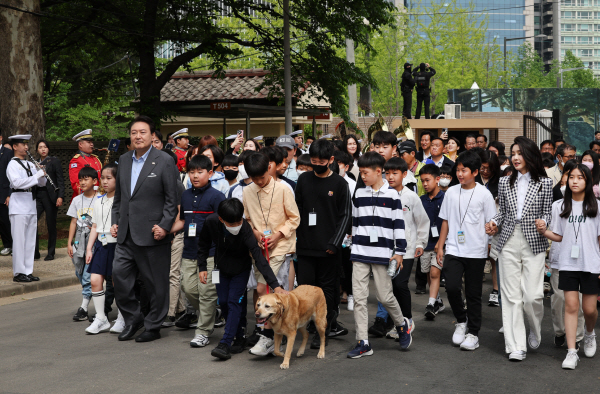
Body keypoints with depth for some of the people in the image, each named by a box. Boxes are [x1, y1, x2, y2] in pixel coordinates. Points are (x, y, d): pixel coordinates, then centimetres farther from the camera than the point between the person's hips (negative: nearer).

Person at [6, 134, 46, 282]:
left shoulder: (30, 165, 14)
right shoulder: (12, 164, -7)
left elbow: (42, 183, 14)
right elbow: (17, 182, -22)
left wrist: (42, 173, -6)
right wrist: (37, 175, -21)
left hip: (31, 205, 7)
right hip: (18, 206, -7)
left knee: (30, 240, 8)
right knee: (19, 240, -5)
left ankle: (28, 271, 14)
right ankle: (18, 273, 0)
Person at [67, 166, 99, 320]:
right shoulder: (77, 200, 11)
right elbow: (74, 222, 13)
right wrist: (69, 243, 10)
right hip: (79, 242, 6)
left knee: (88, 275, -9)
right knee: (80, 274, 6)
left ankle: (84, 307, -6)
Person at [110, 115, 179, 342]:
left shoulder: (165, 161, -5)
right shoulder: (124, 161, 14)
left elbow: (172, 199, -7)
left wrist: (164, 226, -15)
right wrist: (115, 222, 12)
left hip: (152, 234, -6)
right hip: (126, 234, 6)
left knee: (156, 284, 3)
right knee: (119, 274, 3)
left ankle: (153, 326, 17)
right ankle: (132, 319, 21)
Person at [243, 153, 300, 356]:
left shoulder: (283, 189, -7)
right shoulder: (248, 192, 6)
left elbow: (294, 218, -2)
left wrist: (277, 235, -13)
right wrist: (255, 232, -4)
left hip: (279, 245, -5)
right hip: (258, 246, 5)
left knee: (262, 288, -15)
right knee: (264, 291, 10)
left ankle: (267, 337, -11)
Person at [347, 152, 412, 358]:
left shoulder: (392, 195, -3)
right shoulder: (359, 194, 9)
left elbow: (399, 224, -3)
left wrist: (399, 251, -6)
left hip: (382, 254, -4)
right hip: (360, 254, 4)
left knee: (385, 296, 1)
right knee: (359, 297, 0)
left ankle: (402, 325, 30)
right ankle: (363, 342, 5)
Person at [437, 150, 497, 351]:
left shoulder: (484, 194, -2)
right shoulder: (451, 192, 6)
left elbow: (491, 223, 1)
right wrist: (440, 246, 10)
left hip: (476, 251, -2)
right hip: (453, 250, 2)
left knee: (473, 293, 4)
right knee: (452, 287, -12)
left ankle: (473, 333, 17)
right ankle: (461, 321, 13)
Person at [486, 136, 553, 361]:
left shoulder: (544, 183, 3)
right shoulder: (505, 182, 9)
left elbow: (547, 212, 6)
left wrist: (543, 222, -15)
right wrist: (494, 224, -5)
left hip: (534, 243, -2)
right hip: (509, 243, 2)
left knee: (533, 295, -8)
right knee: (511, 296, 1)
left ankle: (535, 331, 24)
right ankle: (516, 347, 6)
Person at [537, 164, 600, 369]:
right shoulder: (560, 206, 3)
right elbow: (559, 236, 9)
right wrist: (544, 231, -10)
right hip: (568, 263, 1)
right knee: (571, 306, -3)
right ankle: (571, 352, 0)